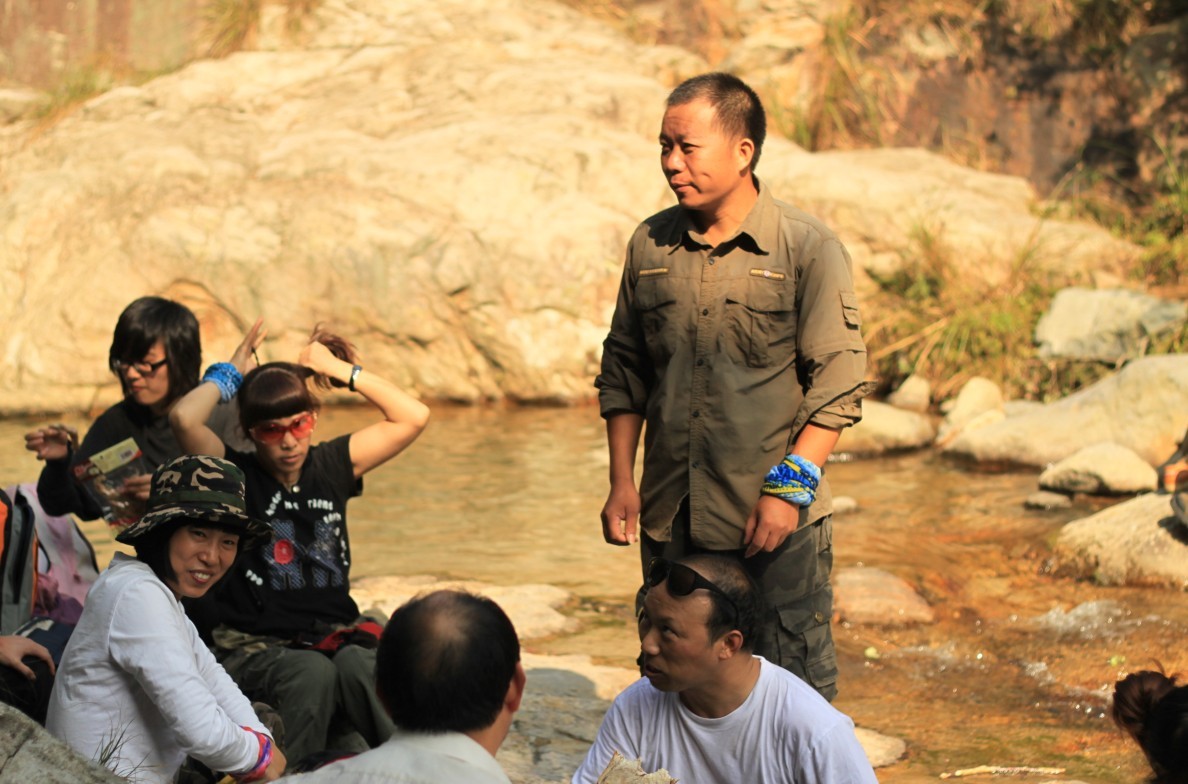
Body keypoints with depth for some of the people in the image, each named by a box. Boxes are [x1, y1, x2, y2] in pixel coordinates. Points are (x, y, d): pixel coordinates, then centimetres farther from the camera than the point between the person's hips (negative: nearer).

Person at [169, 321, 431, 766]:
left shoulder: (330, 466, 14)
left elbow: (413, 417, 12)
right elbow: (185, 419, -18)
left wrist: (341, 371, 9)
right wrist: (231, 374, 1)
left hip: (334, 635, 3)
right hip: (252, 645, -3)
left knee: (357, 663, -32)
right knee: (312, 673, -36)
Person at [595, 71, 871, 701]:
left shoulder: (808, 249, -7)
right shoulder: (650, 245, 7)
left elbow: (839, 383, -9)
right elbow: (623, 370, 14)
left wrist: (789, 488, -15)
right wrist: (620, 480, 6)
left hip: (776, 520, -4)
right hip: (669, 519, 4)